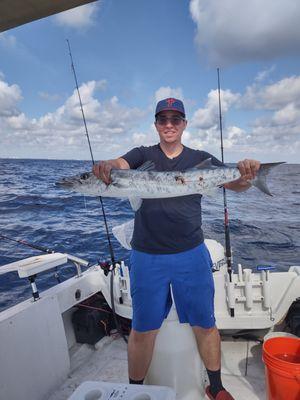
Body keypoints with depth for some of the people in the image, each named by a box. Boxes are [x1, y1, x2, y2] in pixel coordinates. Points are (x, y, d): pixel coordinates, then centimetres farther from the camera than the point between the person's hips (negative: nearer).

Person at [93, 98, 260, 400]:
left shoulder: (201, 159, 4)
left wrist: (246, 176, -29)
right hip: (147, 258, -1)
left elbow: (235, 184, -6)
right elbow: (117, 166, -16)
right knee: (142, 330, 12)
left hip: (191, 255, 1)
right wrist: (106, 166, -40)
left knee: (205, 325, 14)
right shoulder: (142, 155, 2)